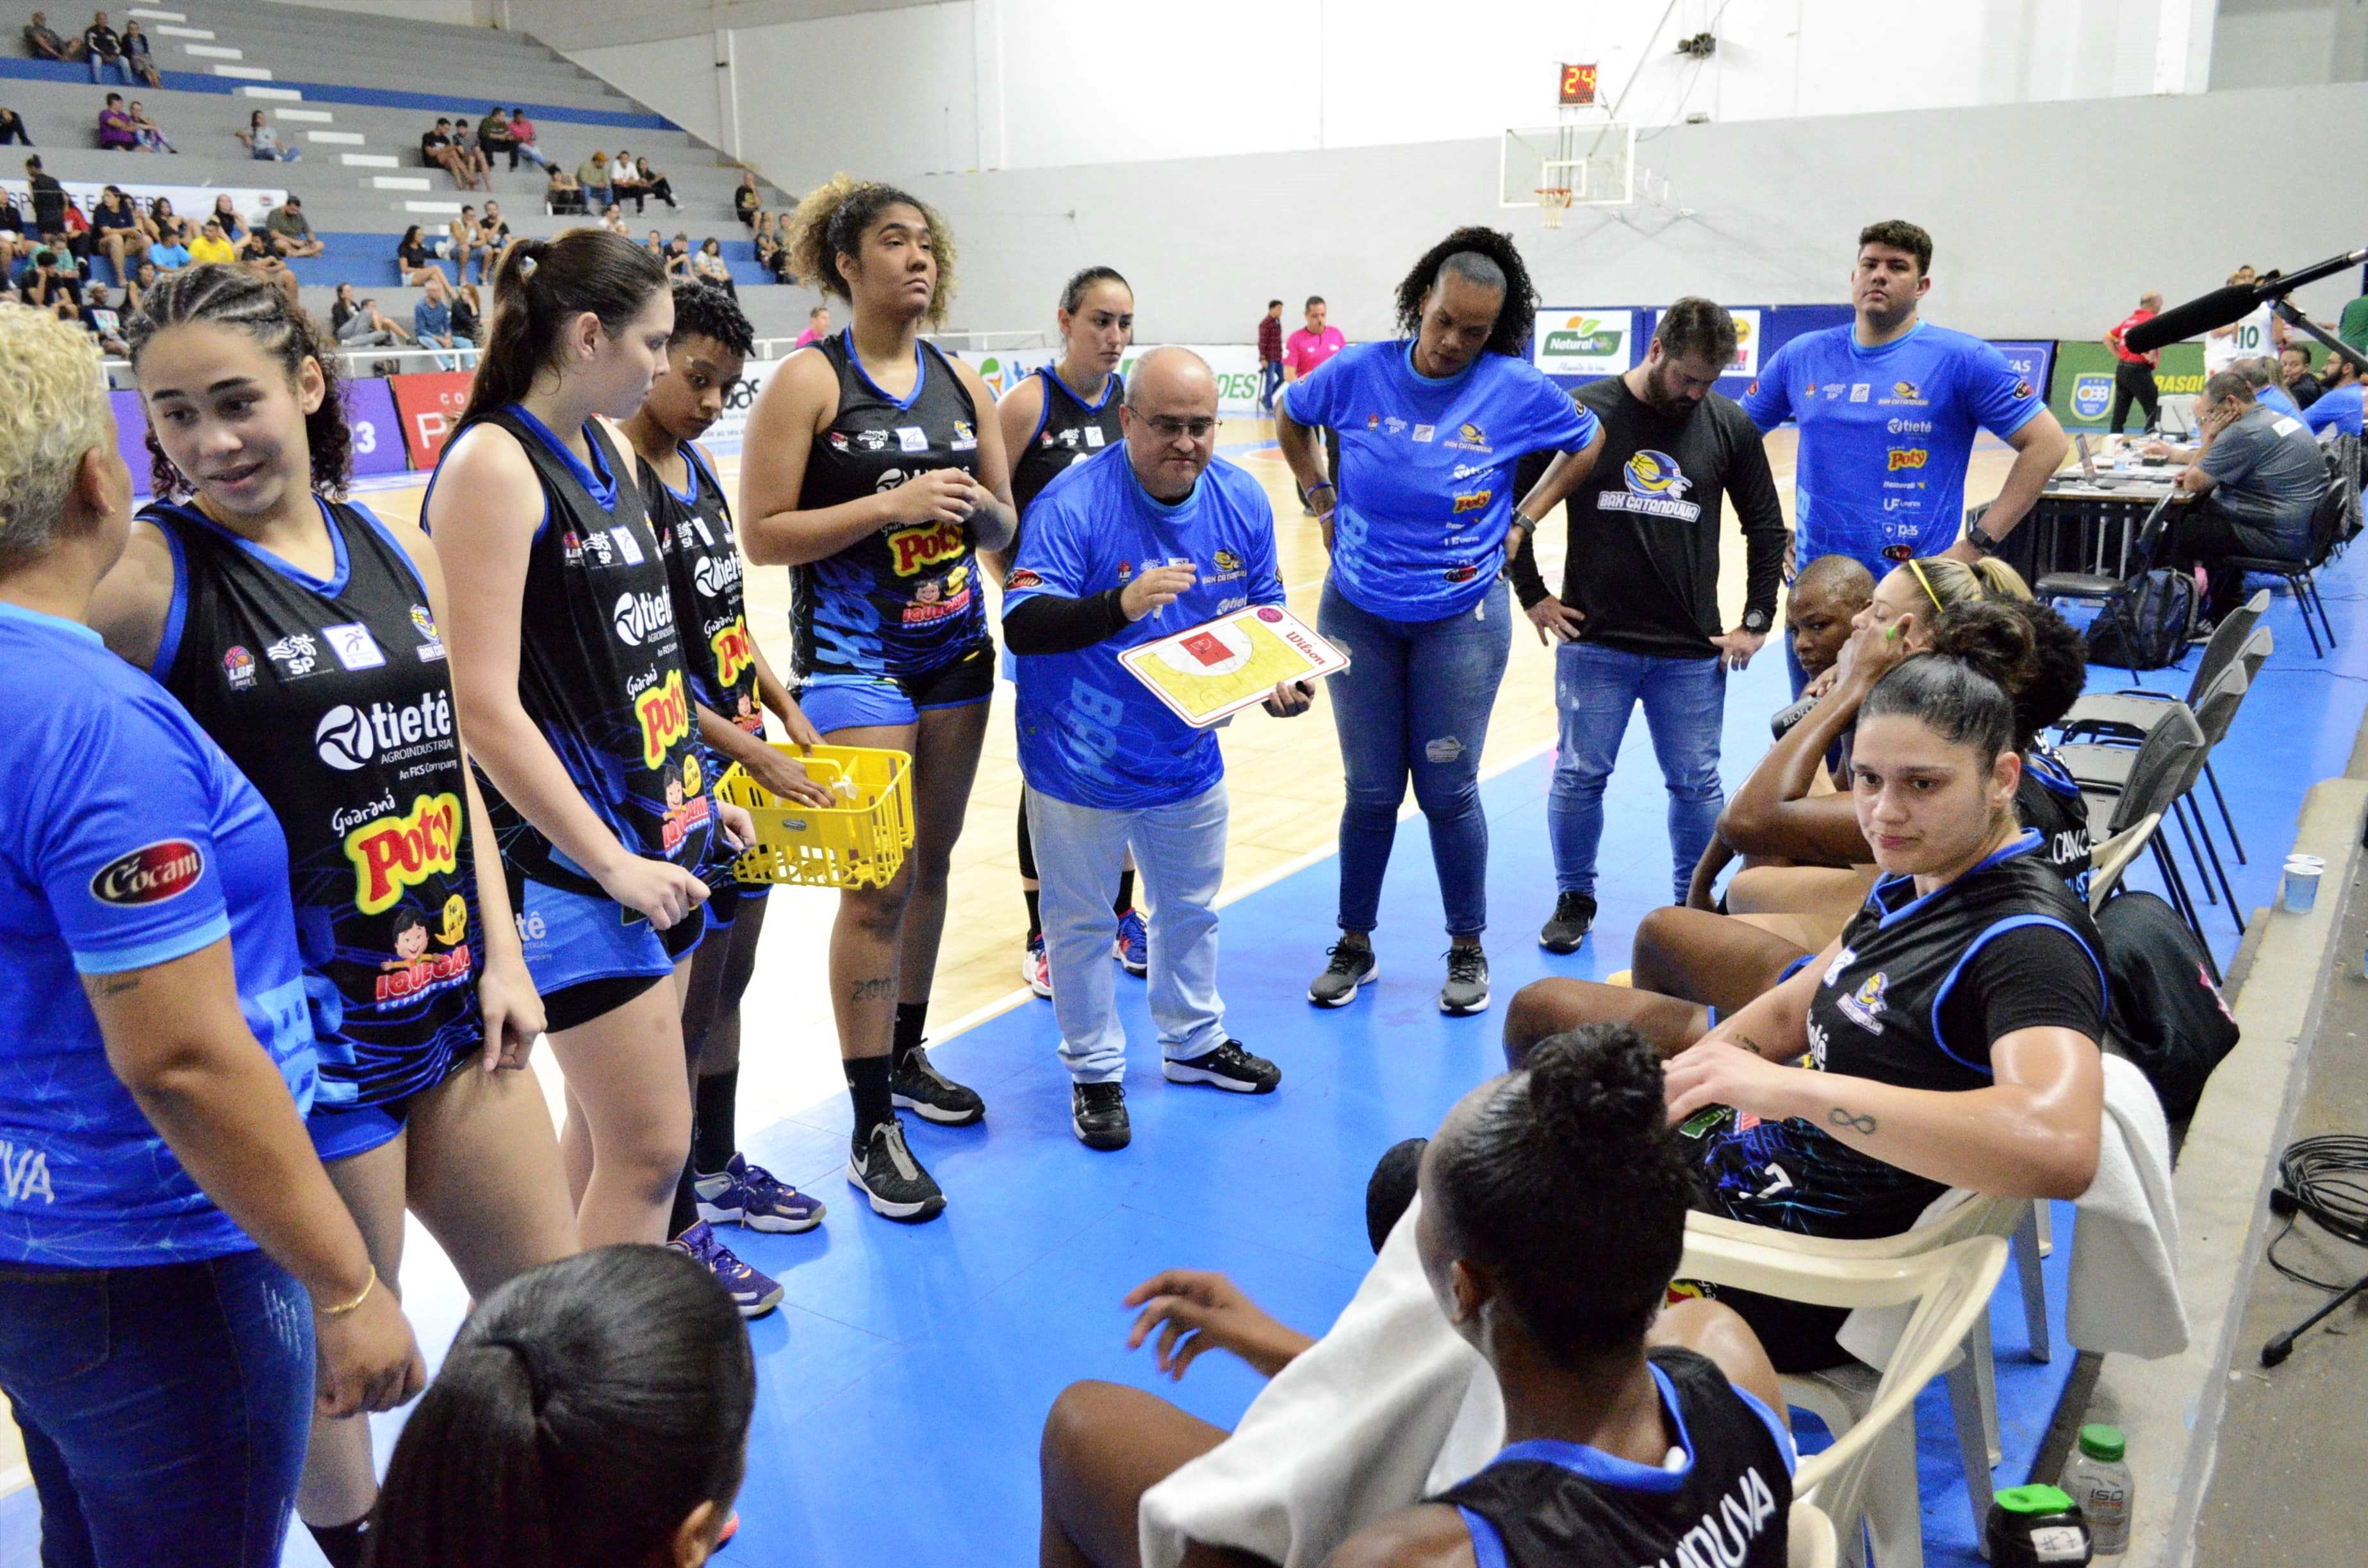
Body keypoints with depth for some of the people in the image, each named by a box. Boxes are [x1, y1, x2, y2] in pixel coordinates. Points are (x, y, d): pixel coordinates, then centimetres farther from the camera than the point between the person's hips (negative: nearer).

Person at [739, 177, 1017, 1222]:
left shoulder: (961, 381, 9)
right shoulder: (810, 381, -7)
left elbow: (1004, 527, 13)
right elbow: (764, 536, -13)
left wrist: (977, 506, -10)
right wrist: (892, 503, -20)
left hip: (956, 647, 6)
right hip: (854, 656, -6)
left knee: (931, 863, 13)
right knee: (877, 888, -7)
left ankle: (907, 1058, 32)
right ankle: (872, 1134, 2)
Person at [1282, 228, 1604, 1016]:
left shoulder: (1516, 389, -9)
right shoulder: (1358, 373, -6)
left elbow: (1589, 442, 8)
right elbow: (1290, 418, 13)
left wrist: (1523, 519, 1)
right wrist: (1325, 501, 6)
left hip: (1462, 618, -1)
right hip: (1358, 614, 2)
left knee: (1448, 791, 5)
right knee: (1371, 791, 9)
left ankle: (1467, 950, 23)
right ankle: (1354, 945, 26)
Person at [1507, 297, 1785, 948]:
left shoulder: (1730, 426, 3)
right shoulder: (1581, 414, -4)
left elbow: (1767, 527, 13)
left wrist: (1757, 622, 8)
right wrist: (1532, 596, 1)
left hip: (1693, 651, 2)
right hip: (1593, 642, -1)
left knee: (1697, 784, 8)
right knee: (1579, 776, 6)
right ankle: (1574, 899, 23)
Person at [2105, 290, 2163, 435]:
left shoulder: (2129, 319, 16)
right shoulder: (2152, 319, -7)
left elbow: (2108, 338, 19)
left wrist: (2118, 355, 14)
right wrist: (2150, 356, -17)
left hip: (2121, 368, 8)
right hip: (2139, 370, -8)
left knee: (2119, 412, 9)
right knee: (2154, 409, -2)